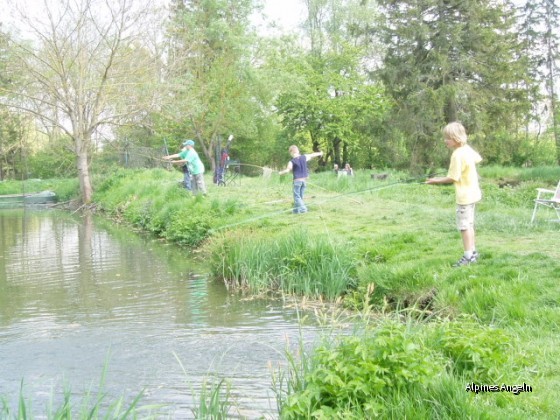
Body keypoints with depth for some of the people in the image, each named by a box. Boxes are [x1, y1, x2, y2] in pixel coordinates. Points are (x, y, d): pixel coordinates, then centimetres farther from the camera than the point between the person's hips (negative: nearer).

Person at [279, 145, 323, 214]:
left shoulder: (292, 162, -12)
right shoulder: (304, 157, 3)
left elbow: (287, 170, -21)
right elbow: (312, 155, 19)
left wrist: (281, 172, -4)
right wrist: (319, 153, 36)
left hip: (297, 180, -6)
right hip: (304, 180, 6)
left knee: (297, 196, 0)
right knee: (300, 196, 13)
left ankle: (303, 209, -14)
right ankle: (296, 210, 20)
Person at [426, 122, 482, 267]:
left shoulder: (457, 155, -21)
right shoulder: (468, 149, 5)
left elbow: (452, 178, -22)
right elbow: (478, 158, 24)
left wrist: (436, 180, -11)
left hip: (465, 196, -10)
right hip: (472, 192, 10)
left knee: (464, 226, -5)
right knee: (469, 224, 18)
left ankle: (468, 256, -2)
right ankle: (473, 252, 26)